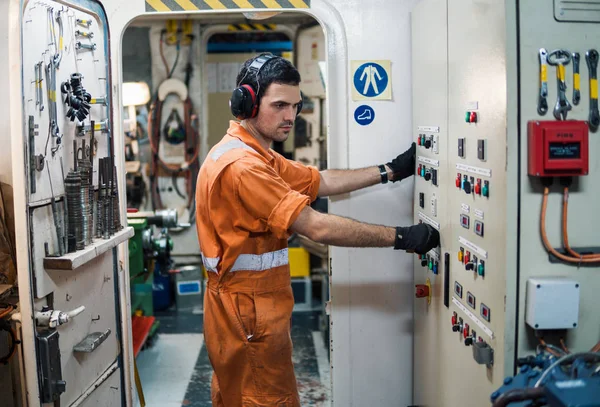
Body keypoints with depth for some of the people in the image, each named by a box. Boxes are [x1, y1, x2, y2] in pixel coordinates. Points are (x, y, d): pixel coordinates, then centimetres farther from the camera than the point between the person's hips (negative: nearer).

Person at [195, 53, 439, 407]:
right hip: (250, 313, -11)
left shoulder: (258, 156, 11)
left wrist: (391, 171, 8)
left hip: (243, 308, 11)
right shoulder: (240, 165, -24)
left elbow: (321, 182, 12)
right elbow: (317, 227, -27)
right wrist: (400, 237, -20)